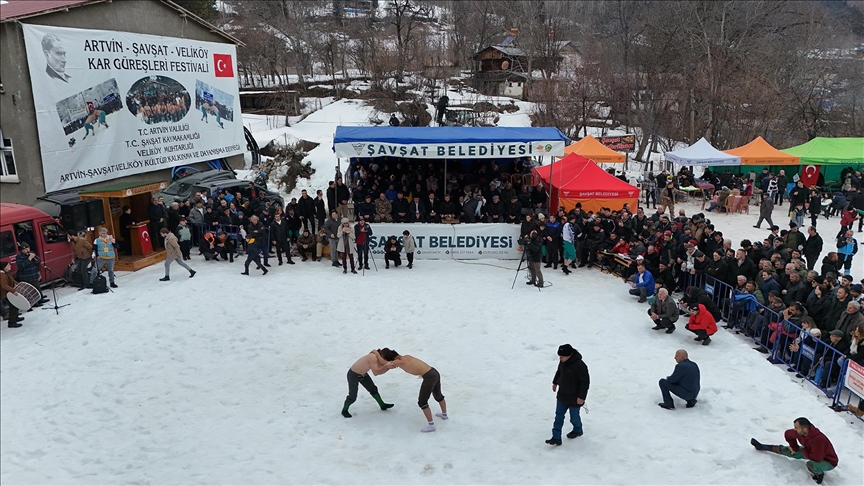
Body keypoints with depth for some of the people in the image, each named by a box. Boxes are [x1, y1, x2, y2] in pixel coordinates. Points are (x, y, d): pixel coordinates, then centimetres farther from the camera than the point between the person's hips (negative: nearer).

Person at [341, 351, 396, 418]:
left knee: (373, 389, 15)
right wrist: (386, 366, -41)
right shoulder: (373, 357, -34)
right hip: (353, 375, -8)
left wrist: (389, 367, -16)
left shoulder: (378, 358, -9)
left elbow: (379, 371, -3)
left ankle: (382, 405, 31)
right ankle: (344, 410, 26)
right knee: (353, 396, 1)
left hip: (362, 374, 8)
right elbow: (375, 373, -38)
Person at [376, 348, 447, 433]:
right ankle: (444, 414, 51)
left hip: (429, 377, -9)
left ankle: (431, 425, 10)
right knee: (438, 395, 31)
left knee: (422, 402, 6)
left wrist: (376, 353, 9)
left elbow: (383, 362, -6)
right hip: (434, 372, 9)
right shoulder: (407, 356, 16)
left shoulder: (400, 361, -8)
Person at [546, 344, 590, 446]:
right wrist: (555, 382, 23)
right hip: (562, 395, 7)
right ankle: (556, 438, 15)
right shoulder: (563, 361, -8)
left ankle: (577, 430, 44)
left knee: (574, 417, 14)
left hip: (574, 398, -7)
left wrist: (581, 397, -19)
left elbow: (585, 382, -23)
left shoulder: (579, 365, -31)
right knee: (559, 416, 9)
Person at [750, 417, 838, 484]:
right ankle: (761, 447, 18)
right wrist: (794, 448, -2)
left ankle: (819, 474, -5)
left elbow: (816, 458, -40)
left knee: (810, 464, -38)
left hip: (828, 461, -7)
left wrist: (803, 451, -24)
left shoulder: (818, 439, -42)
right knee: (788, 450, 5)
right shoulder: (799, 431, -18)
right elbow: (788, 434, 2)